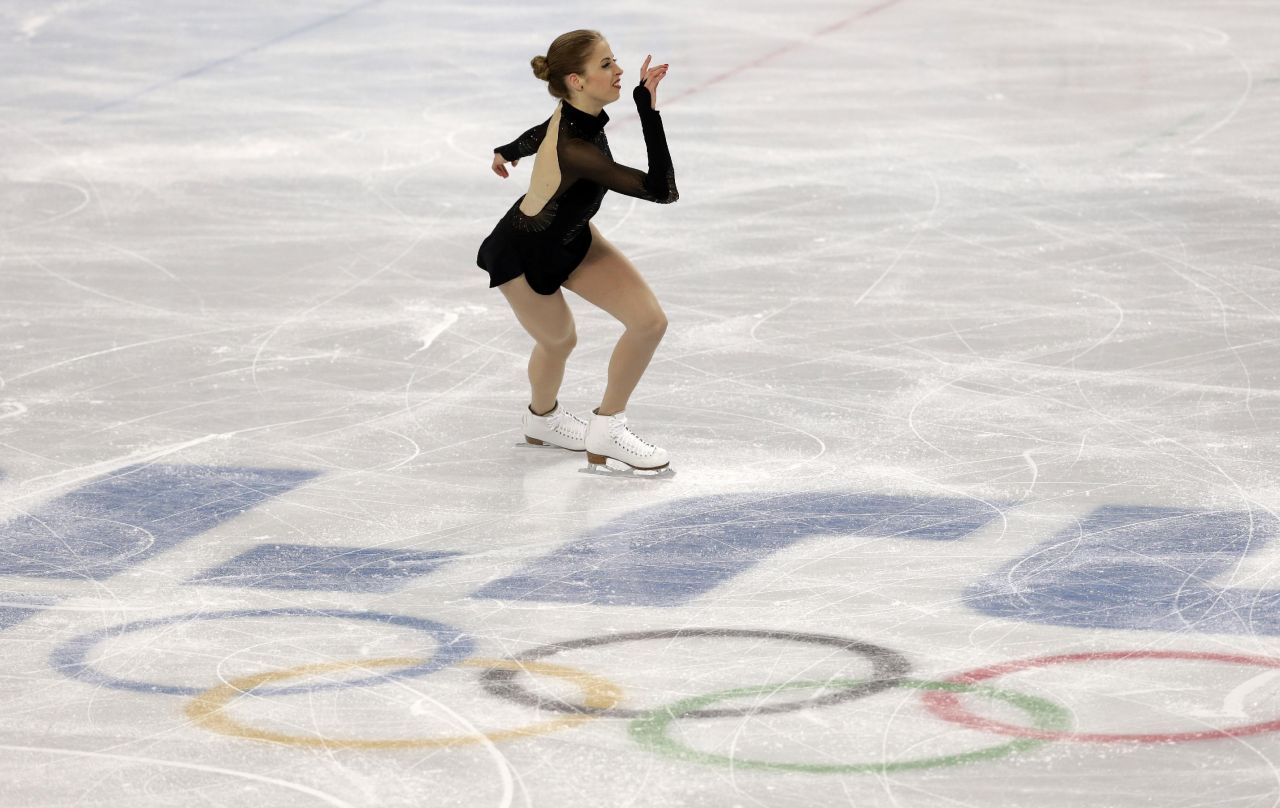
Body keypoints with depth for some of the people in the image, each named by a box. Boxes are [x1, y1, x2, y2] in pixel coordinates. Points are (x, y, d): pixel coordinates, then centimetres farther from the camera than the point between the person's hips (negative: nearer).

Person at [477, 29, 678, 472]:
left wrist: (508, 151, 29)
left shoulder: (575, 114, -19)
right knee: (559, 340, 20)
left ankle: (607, 428, 18)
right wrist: (649, 109, -49)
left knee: (650, 322, -3)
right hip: (525, 257, -7)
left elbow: (542, 134, 7)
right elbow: (662, 190, -47)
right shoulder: (575, 151, -43)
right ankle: (542, 417, 55)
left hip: (570, 239, 7)